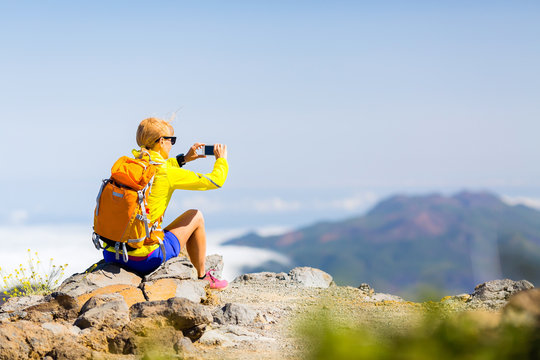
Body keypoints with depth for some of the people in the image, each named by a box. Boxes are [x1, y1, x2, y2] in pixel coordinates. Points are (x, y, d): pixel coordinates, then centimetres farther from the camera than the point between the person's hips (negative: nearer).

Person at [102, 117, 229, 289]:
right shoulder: (168, 174, -11)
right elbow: (215, 181, 0)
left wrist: (184, 159, 36)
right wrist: (221, 159, 20)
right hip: (144, 260, -6)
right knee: (195, 217, 17)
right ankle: (202, 278, 29)